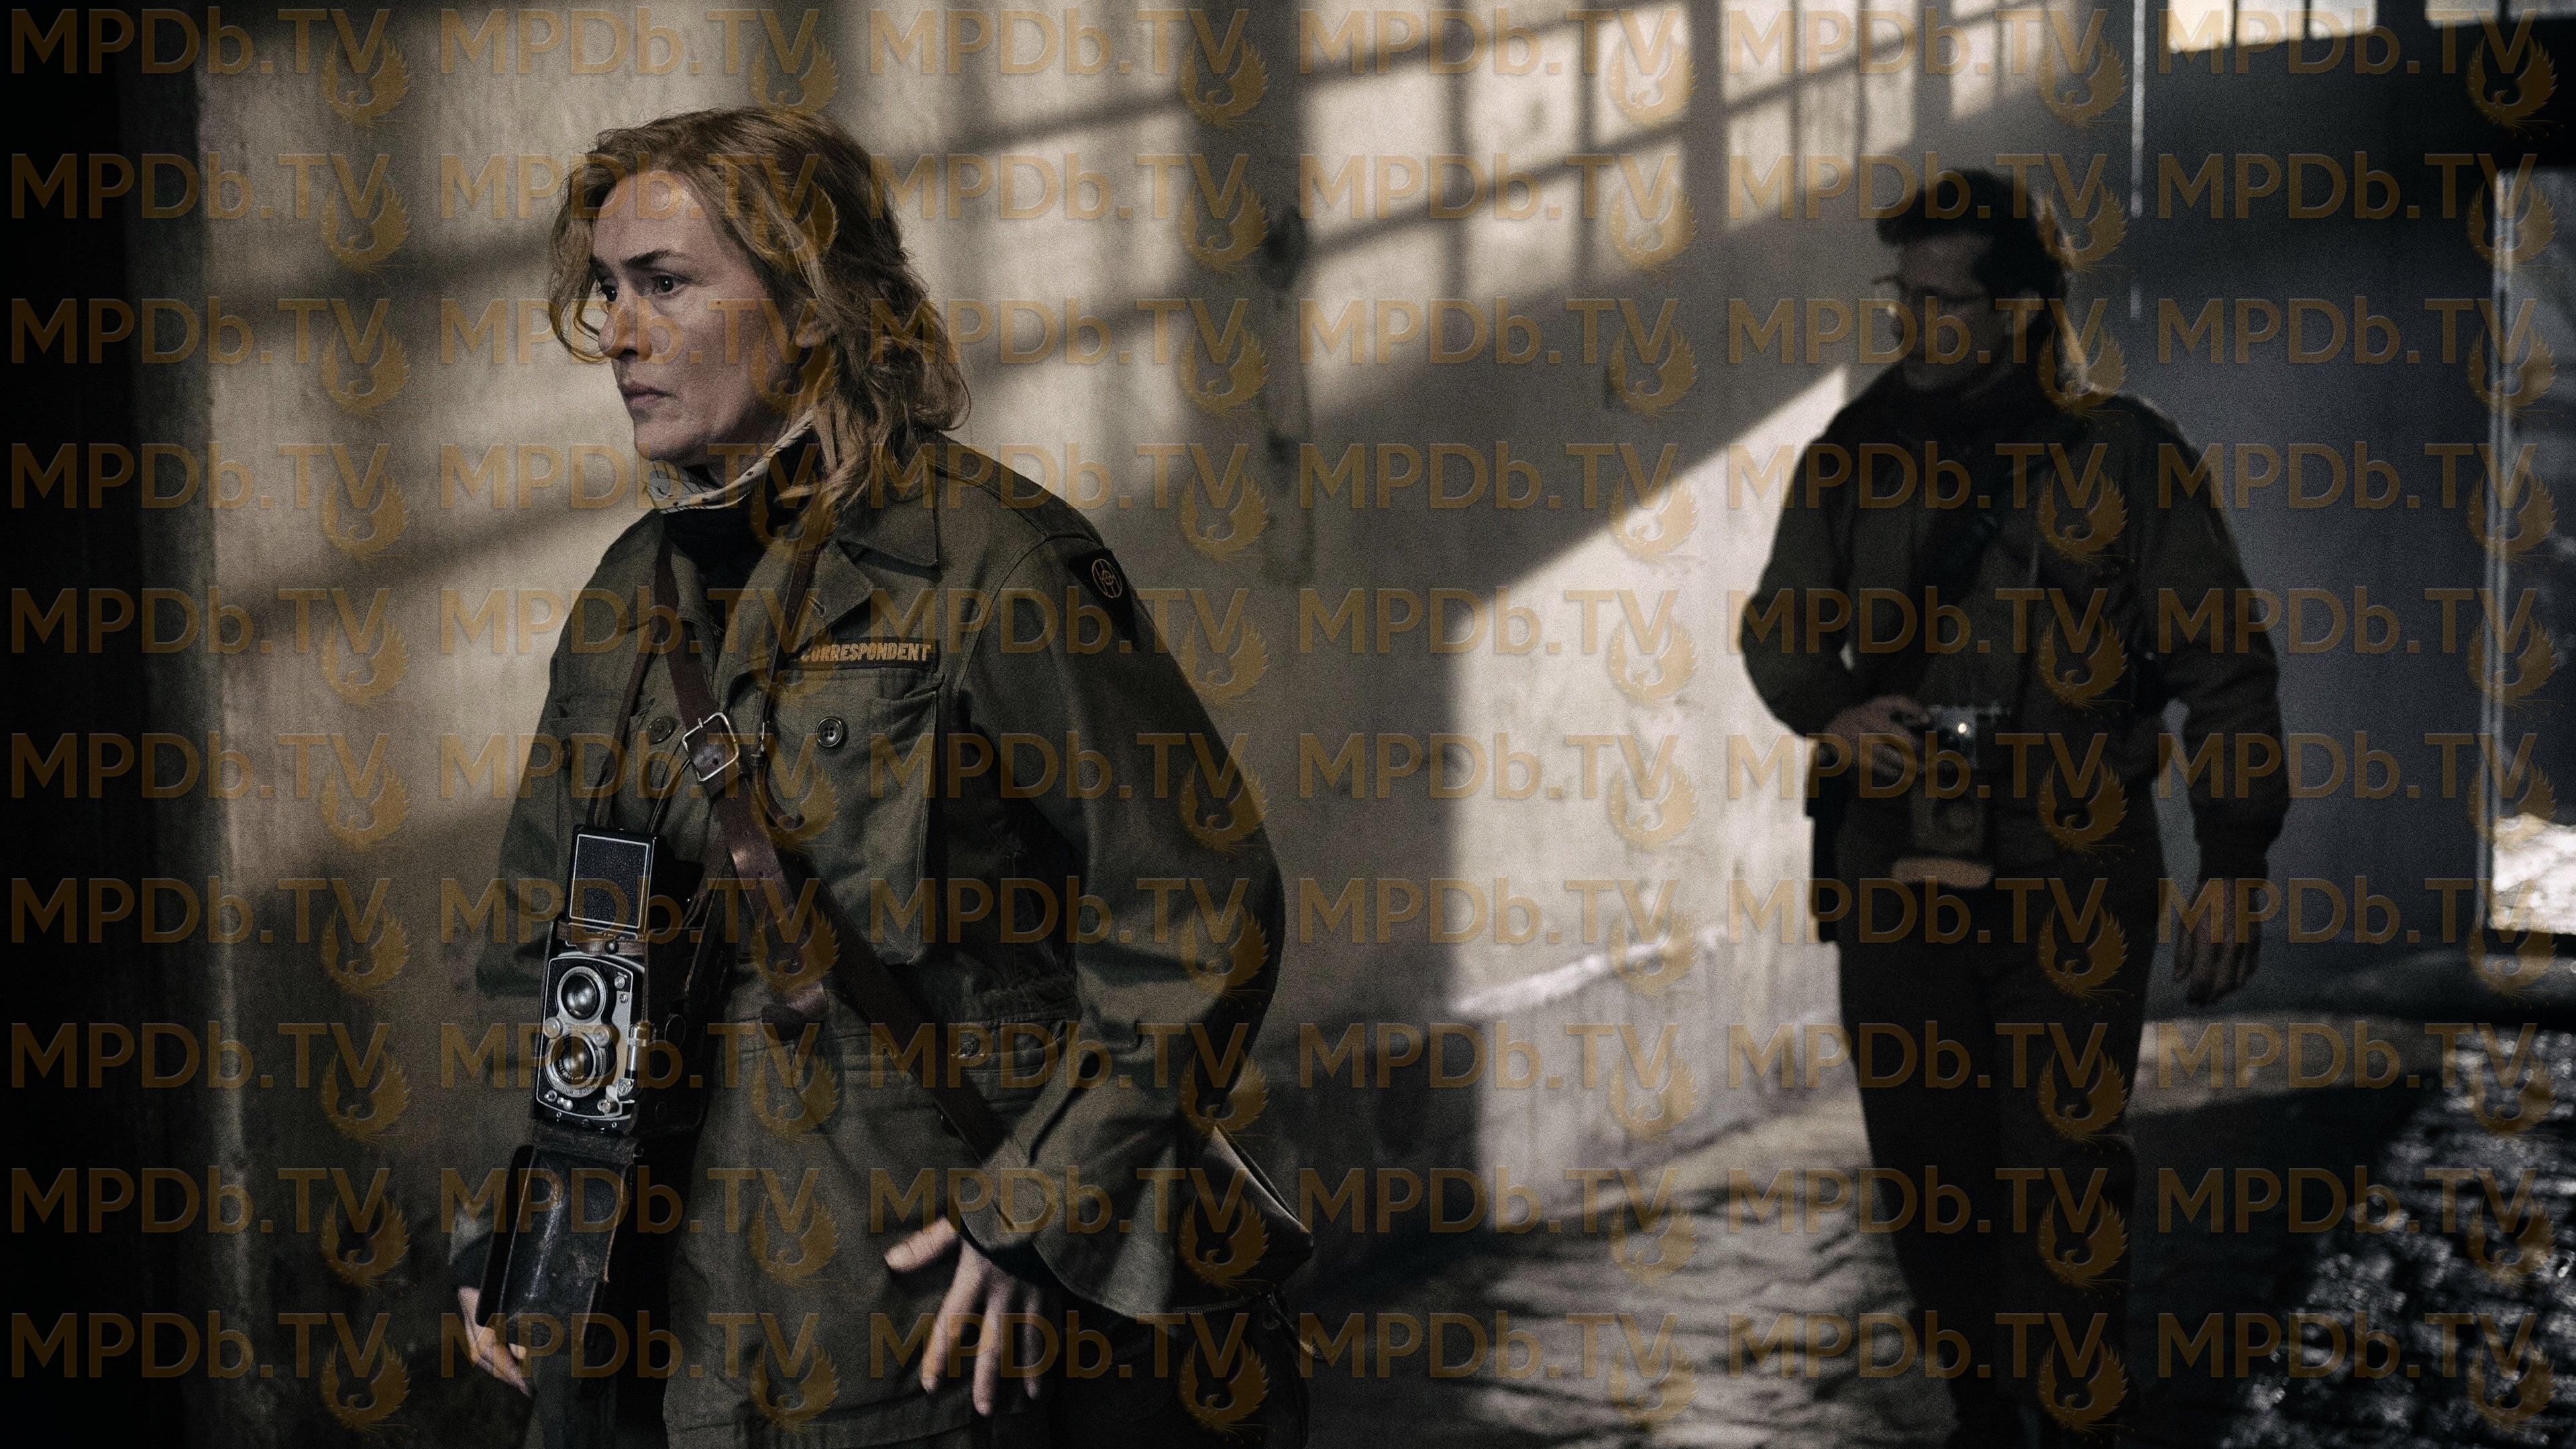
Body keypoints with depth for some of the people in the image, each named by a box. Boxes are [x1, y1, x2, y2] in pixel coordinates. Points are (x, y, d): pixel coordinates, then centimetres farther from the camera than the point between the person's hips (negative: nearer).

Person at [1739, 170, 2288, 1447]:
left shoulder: (2124, 452, -3)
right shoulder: (1859, 447, 6)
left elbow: (2224, 668, 0)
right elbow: (1780, 620, 14)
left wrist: (2232, 862, -5)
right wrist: (1832, 710, -9)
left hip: (2074, 879, -3)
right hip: (1898, 874, 4)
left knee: (2065, 1174, -4)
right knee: (1923, 1169, 9)